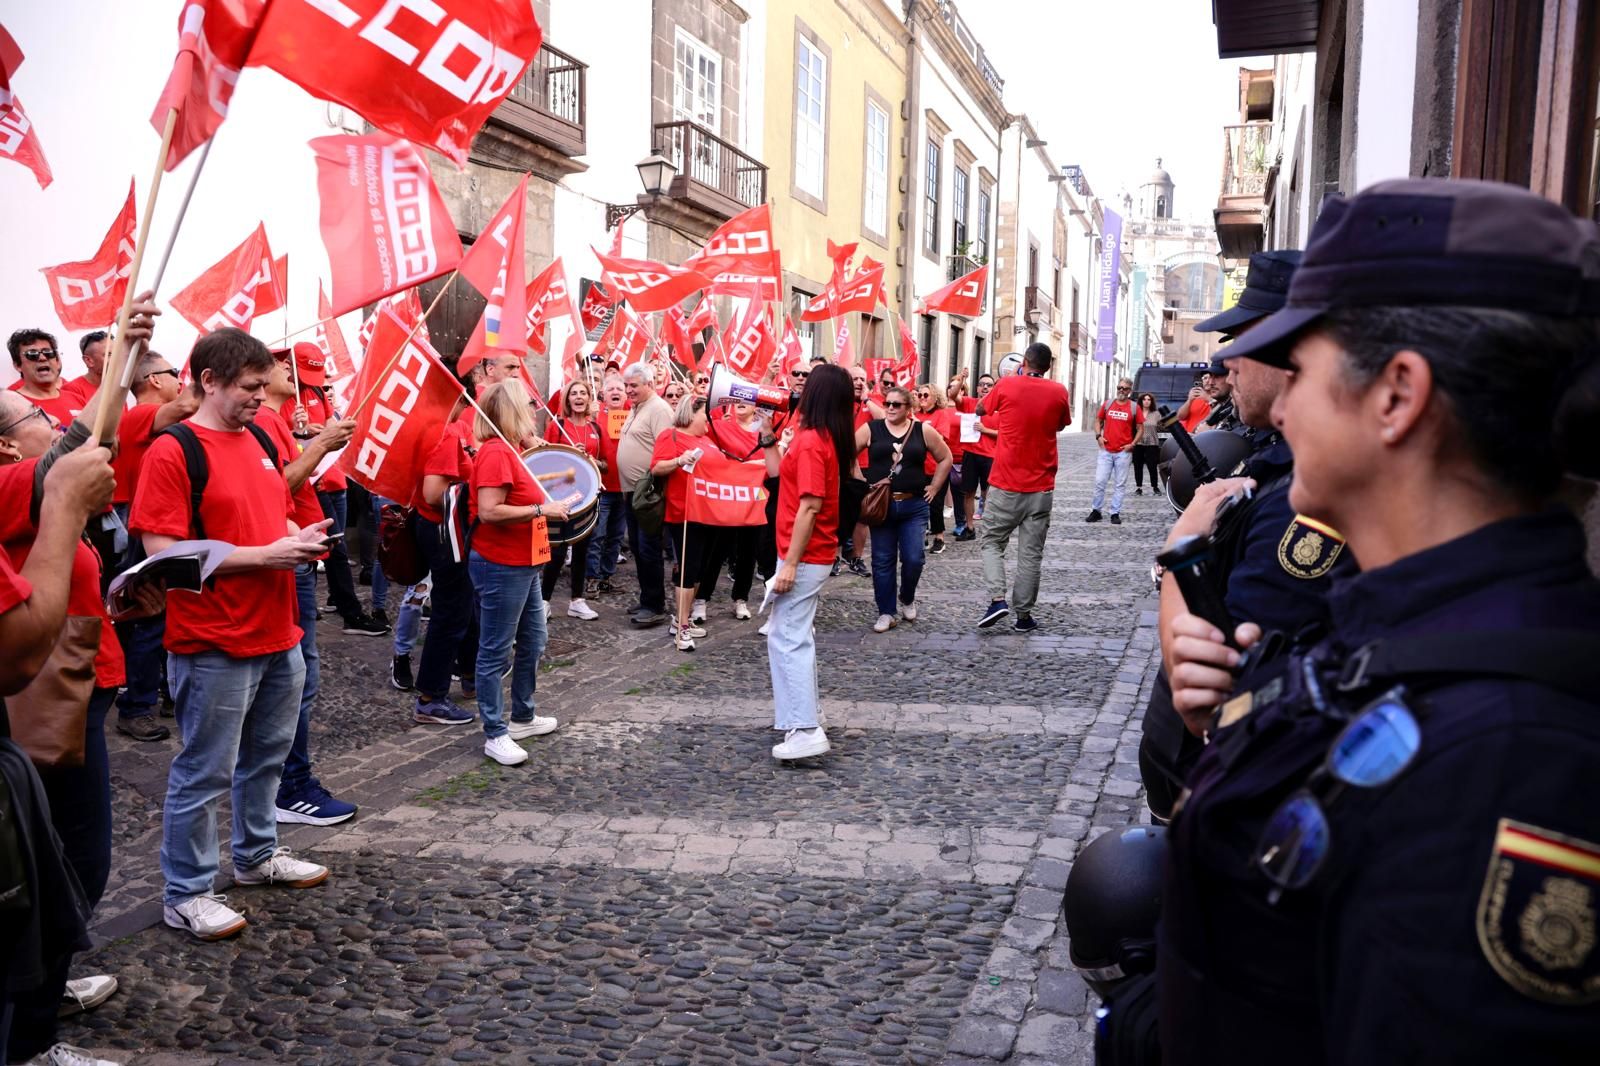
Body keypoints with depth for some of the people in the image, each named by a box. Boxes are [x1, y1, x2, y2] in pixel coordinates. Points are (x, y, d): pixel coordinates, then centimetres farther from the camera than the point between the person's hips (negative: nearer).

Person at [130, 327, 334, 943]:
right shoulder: (172, 452, -14)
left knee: (268, 755, 20)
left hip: (279, 636, 8)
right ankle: (186, 894, 17)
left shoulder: (259, 441, 10)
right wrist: (267, 556, -20)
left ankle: (256, 855, 39)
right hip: (215, 646, -8)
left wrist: (302, 539, 0)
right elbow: (165, 554, -19)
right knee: (205, 773, 3)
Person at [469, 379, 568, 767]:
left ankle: (523, 717, 33)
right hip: (501, 567, -11)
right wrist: (542, 509, -22)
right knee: (495, 652, -1)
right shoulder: (495, 452, -18)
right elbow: (489, 512, -26)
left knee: (533, 642, 19)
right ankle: (495, 735, 6)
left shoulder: (510, 451, 13)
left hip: (524, 564, 11)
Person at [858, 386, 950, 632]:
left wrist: (934, 487, 7)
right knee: (883, 561, 3)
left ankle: (908, 600, 25)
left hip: (914, 506, 0)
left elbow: (945, 458, 12)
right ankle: (886, 612, 13)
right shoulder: (871, 429, 0)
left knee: (913, 558, -4)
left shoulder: (923, 431, 2)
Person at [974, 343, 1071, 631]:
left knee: (992, 542, 12)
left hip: (1006, 485, -1)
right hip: (1041, 487, 1)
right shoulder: (1059, 392, -2)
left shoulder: (1007, 386, -6)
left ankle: (998, 599, -6)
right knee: (1031, 552, 7)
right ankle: (1024, 614, 10)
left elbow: (981, 410, 13)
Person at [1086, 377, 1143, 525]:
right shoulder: (1107, 404, 6)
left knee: (1120, 484, 4)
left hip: (1124, 452, -2)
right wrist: (1098, 436, 0)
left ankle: (1115, 513, 10)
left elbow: (1140, 429, 4)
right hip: (1106, 450, 2)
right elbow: (1098, 421, 16)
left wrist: (1133, 444, -8)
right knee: (1099, 481, 0)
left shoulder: (1134, 408, 0)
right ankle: (1096, 511, 10)